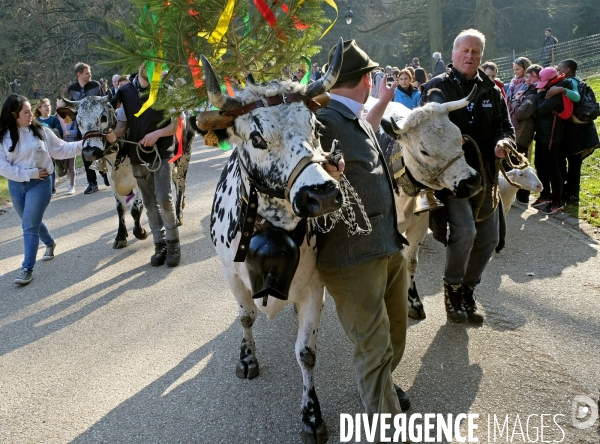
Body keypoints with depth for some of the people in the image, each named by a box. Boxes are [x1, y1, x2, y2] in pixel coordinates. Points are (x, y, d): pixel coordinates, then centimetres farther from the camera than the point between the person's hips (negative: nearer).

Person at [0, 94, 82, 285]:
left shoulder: (41, 131, -4)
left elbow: (61, 149, 2)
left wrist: (83, 144, -8)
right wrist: (30, 173, -17)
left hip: (39, 184, -2)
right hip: (15, 186, 3)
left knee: (29, 226, -6)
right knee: (31, 223, 19)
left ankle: (27, 269, -1)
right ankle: (50, 243, 48)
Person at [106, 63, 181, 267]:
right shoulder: (124, 92, 4)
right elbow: (123, 121, 10)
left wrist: (157, 133, -18)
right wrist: (115, 134, -12)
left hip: (162, 153, -3)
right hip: (138, 155, 3)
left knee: (163, 198, -11)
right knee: (149, 203, 8)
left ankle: (173, 244, 4)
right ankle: (160, 244, 19)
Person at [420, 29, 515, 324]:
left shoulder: (492, 92, 11)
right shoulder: (436, 88, -1)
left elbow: (506, 127, 13)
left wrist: (504, 142, -11)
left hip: (485, 175, 6)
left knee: (488, 238, 9)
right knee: (464, 230, -22)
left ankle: (468, 289, 30)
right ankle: (452, 287, 4)